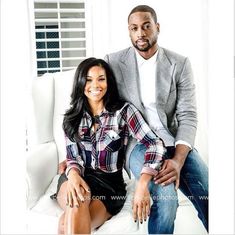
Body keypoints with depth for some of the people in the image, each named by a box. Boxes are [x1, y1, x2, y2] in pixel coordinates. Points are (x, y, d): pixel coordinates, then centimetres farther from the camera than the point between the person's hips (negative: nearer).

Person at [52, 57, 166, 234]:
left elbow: (155, 145, -11)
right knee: (79, 199, -34)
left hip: (110, 184, -3)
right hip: (78, 180, 3)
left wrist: (142, 184, -27)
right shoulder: (73, 117, 10)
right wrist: (73, 174, -22)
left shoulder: (123, 111, -1)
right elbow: (73, 156, 4)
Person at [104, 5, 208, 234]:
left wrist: (178, 160, -21)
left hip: (174, 142, 2)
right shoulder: (113, 62, 2)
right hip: (137, 143, -2)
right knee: (166, 197, -29)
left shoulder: (180, 64, 2)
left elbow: (188, 116, -5)